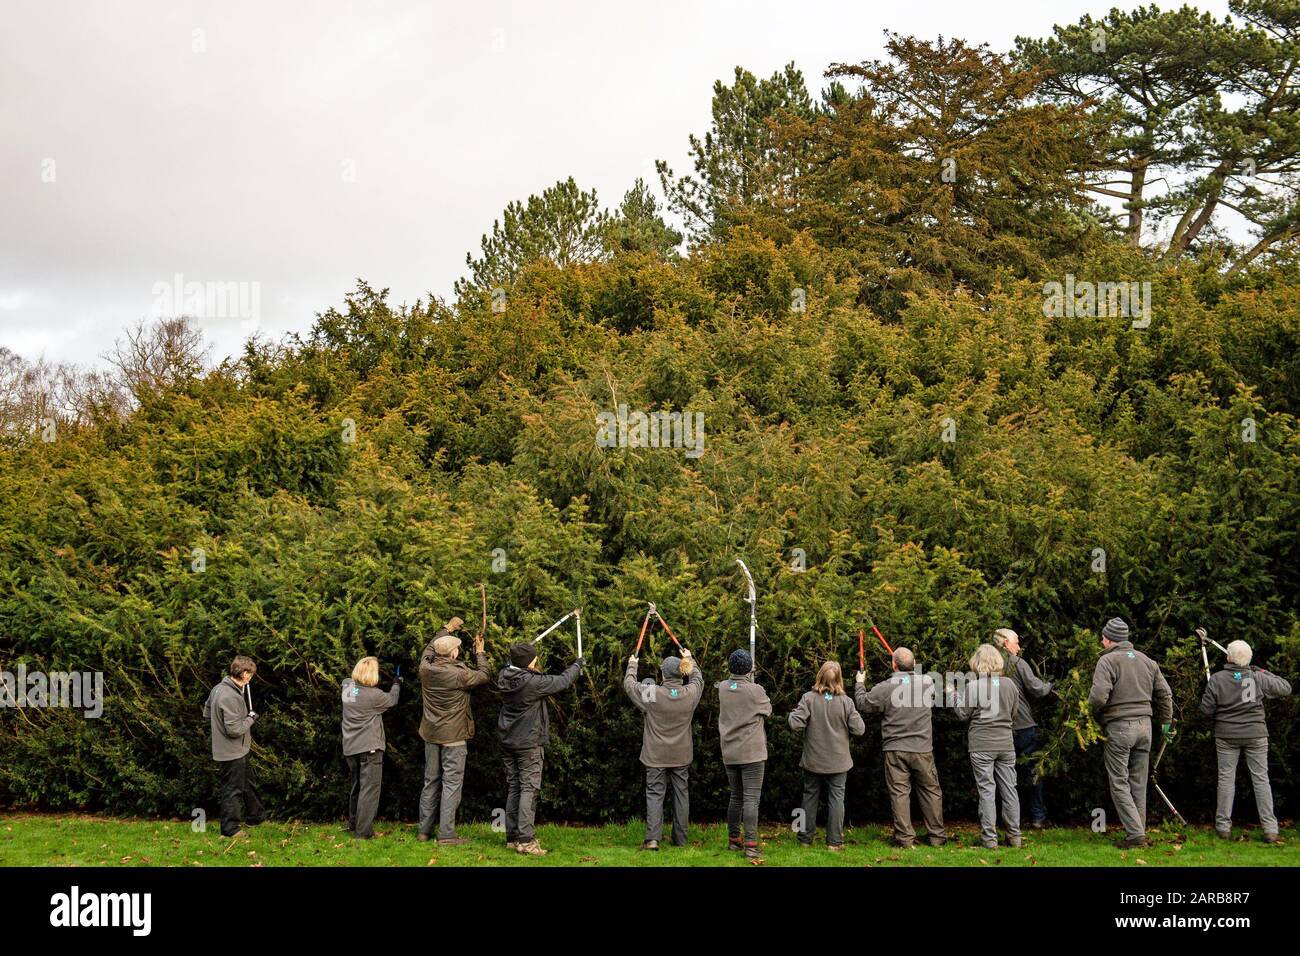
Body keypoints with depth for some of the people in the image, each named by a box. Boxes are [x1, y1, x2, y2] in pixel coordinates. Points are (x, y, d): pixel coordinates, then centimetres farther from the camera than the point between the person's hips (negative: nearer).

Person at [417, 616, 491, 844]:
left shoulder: (426, 669, -4)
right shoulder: (459, 674, -18)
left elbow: (430, 648, 19)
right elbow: (484, 676, -1)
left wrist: (447, 629, 31)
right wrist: (479, 652, 14)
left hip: (430, 735, 6)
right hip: (453, 736, -6)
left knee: (430, 782, 13)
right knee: (451, 783, -3)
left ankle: (424, 830, 17)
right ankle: (447, 834, -5)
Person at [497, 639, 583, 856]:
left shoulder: (504, 677, -2)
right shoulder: (533, 682, -20)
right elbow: (563, 681, -8)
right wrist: (577, 665, 9)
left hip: (508, 741, 7)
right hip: (528, 743, -7)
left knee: (513, 787, 12)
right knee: (529, 789, -5)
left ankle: (512, 837, 16)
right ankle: (525, 840, -10)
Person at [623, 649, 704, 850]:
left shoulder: (652, 693, -16)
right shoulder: (690, 693, -7)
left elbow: (629, 684, 1)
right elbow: (698, 678, 17)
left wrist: (632, 665, 20)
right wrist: (689, 659, 33)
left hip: (656, 756, -3)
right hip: (681, 756, 3)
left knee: (655, 794, 1)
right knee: (681, 794, 11)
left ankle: (652, 838, -10)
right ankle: (680, 839, 16)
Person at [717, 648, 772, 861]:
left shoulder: (722, 688, 1)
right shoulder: (755, 690, -12)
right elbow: (768, 710, 5)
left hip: (729, 753, 5)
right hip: (752, 752, -5)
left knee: (736, 796, 16)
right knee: (751, 798, -6)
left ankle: (733, 839, 22)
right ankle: (751, 844, -12)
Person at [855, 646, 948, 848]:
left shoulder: (884, 688, -11)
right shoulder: (927, 682, -3)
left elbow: (862, 704, 2)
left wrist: (860, 684, 21)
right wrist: (914, 670, 35)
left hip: (895, 750, -2)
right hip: (923, 748, 2)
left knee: (899, 792, 3)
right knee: (930, 791, 11)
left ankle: (905, 837, 3)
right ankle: (937, 835, 15)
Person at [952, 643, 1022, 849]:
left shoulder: (973, 686, -12)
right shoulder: (1009, 685, 1)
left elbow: (963, 714, -4)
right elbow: (1014, 714, 11)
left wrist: (955, 696, 11)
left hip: (981, 745, -3)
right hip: (1006, 743, 4)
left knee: (986, 790, 0)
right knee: (1009, 788, 9)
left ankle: (989, 838, 0)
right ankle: (1014, 836, 14)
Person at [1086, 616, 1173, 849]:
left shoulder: (1107, 661, -10)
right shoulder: (1147, 661, 12)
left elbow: (1098, 697, -21)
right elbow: (1165, 694, 15)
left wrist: (1093, 714, 0)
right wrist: (1167, 722, 26)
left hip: (1119, 727, -6)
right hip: (1144, 725, 6)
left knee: (1119, 783, 0)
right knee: (1139, 784, 13)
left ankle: (1135, 834, -8)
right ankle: (1139, 833, 16)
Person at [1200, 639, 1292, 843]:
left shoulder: (1216, 679, -7)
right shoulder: (1258, 678, -5)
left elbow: (1206, 710, -6)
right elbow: (1285, 688, 6)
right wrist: (1266, 674, 16)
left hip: (1226, 736, 0)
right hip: (1256, 734, 0)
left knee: (1226, 778, 7)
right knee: (1261, 778, 4)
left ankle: (1223, 825, 9)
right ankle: (1270, 828, 2)